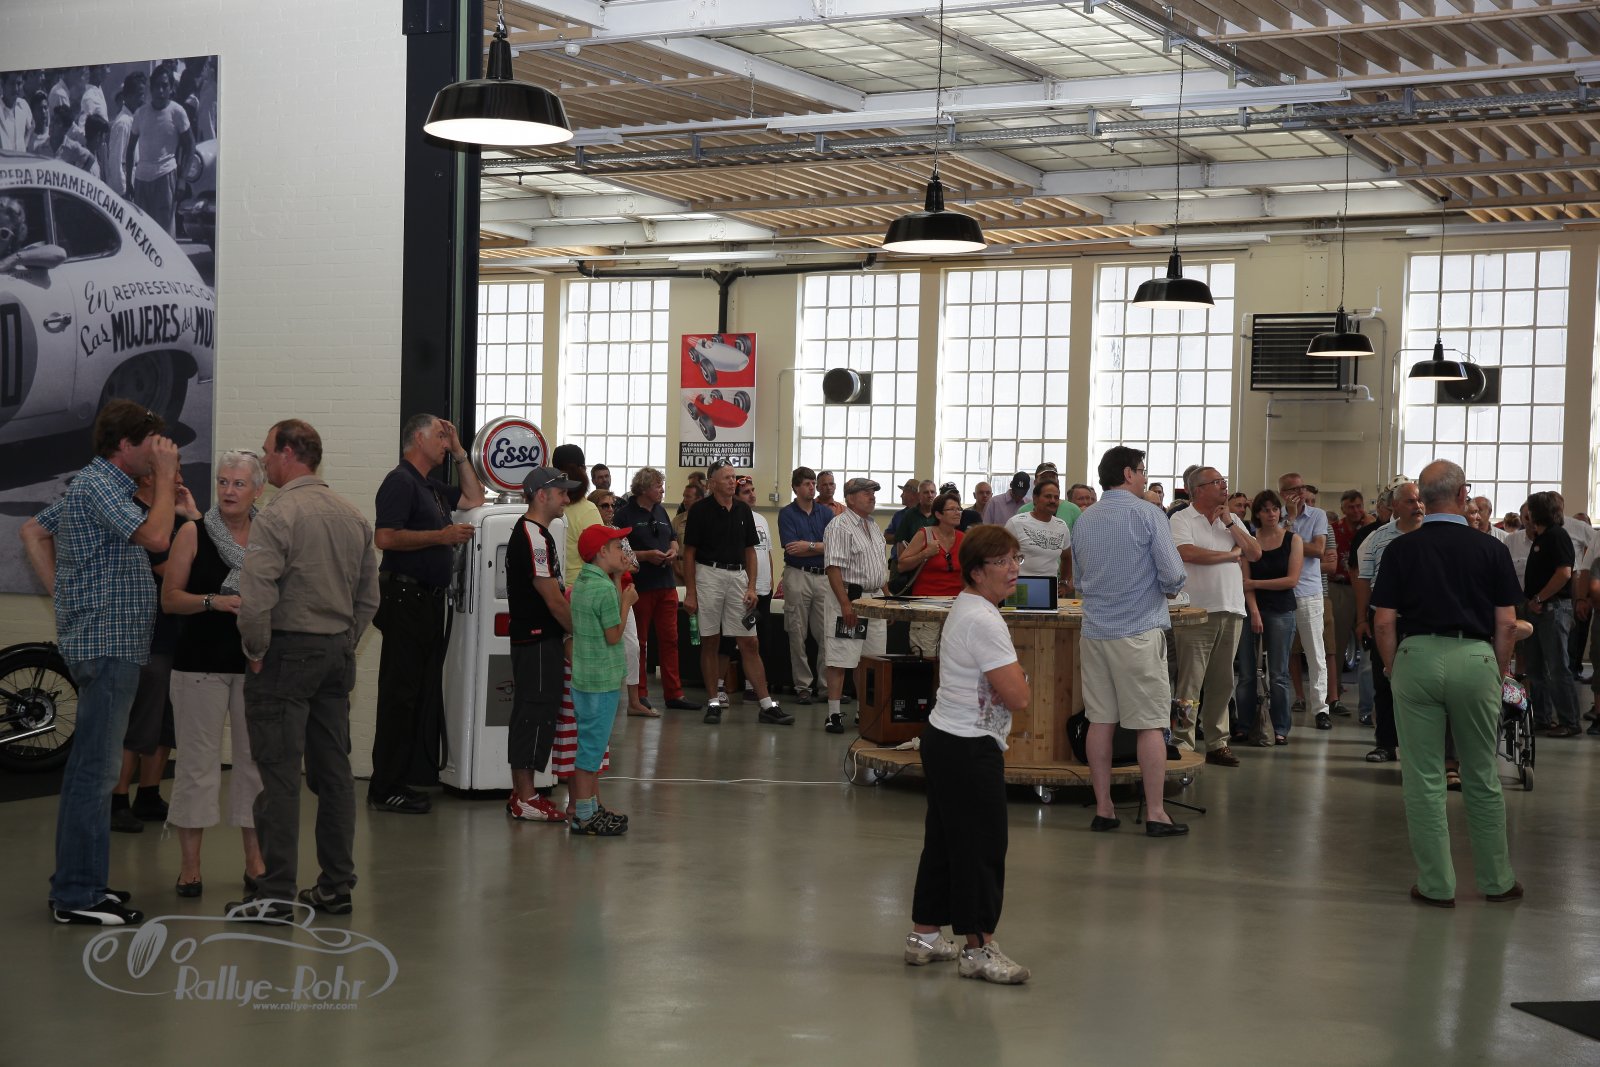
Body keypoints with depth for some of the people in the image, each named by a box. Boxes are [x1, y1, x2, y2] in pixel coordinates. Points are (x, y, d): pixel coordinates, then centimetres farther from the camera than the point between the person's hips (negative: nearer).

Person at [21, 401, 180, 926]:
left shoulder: (101, 484, 17)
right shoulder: (98, 485, -14)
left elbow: (33, 529, 24)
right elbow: (156, 537, -25)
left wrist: (60, 590, 15)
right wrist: (165, 478, -12)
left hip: (108, 645, 11)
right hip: (108, 645, -11)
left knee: (90, 768, 15)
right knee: (94, 770, -8)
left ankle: (78, 883, 22)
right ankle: (77, 895, -5)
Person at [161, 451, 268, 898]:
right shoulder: (194, 533, 1)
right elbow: (170, 599, -2)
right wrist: (215, 601, -17)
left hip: (255, 661, 2)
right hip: (201, 662, -2)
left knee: (255, 757, 5)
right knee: (198, 759, -1)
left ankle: (255, 860, 15)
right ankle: (190, 863, 7)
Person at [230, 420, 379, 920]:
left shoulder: (278, 516, -13)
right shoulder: (354, 517, 10)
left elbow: (255, 597, -20)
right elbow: (369, 597, 14)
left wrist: (255, 650, -6)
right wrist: (345, 644, 18)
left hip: (287, 653, -7)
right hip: (338, 655, 7)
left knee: (280, 775, -5)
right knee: (333, 771, 11)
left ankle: (277, 894, -4)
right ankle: (337, 886, 16)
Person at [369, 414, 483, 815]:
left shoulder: (433, 487, 19)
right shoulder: (401, 481, -10)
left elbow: (474, 499, 30)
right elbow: (385, 537, -20)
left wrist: (459, 453, 21)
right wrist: (442, 536, -18)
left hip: (428, 601, 10)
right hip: (405, 598, -10)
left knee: (423, 692, 11)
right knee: (400, 694, -7)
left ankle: (411, 776, 16)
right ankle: (386, 789, -4)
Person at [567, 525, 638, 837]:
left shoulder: (582, 583, 10)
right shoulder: (604, 588, -18)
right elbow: (614, 635, -15)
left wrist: (616, 579, 10)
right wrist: (626, 602, -4)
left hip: (584, 678, 10)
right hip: (602, 679, -10)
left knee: (591, 744, 16)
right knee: (591, 745, -5)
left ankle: (592, 808, 23)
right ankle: (584, 816, -1)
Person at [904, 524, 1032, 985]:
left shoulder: (965, 609, 13)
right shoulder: (984, 621, -20)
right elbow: (1018, 696, -22)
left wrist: (1007, 674, 0)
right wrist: (1017, 675, -1)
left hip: (943, 739, 11)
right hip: (970, 751, -11)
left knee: (944, 840, 17)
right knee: (982, 847, -3)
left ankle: (924, 936, 26)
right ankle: (978, 948, 4)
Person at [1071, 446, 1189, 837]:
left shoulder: (1084, 520, 10)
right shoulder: (1147, 514, -7)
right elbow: (1173, 575, -11)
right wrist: (1167, 589, 10)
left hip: (1096, 629, 6)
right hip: (1140, 630, -6)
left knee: (1100, 721, 8)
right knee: (1151, 723, -1)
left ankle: (1103, 809, 11)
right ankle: (1155, 814, 0)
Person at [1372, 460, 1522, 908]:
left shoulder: (1401, 550, 1)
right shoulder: (1491, 550, 1)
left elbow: (1384, 622, -1)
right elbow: (1507, 623, 0)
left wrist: (1393, 670, 10)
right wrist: (1499, 674, 11)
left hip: (1417, 656, 0)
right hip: (1475, 658, 1)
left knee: (1423, 778, 5)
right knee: (1482, 778, 13)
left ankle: (1436, 884, 8)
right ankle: (1496, 880, 22)